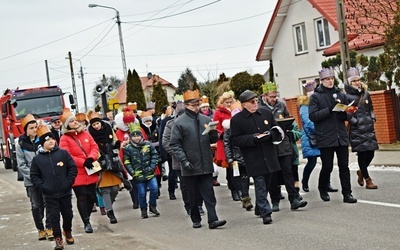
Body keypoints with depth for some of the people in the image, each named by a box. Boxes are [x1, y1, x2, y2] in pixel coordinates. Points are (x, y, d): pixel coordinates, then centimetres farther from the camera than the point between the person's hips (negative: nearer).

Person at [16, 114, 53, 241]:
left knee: (48, 203, -3)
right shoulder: (21, 144, 1)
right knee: (36, 206, 5)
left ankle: (49, 228, 8)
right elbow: (21, 165, 0)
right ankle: (40, 229, 17)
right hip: (31, 181, 0)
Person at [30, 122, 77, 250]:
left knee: (68, 214, 12)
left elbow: (72, 167, 1)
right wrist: (42, 186, -8)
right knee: (54, 217, 1)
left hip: (65, 192, 1)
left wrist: (69, 182, -6)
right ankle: (58, 238, 11)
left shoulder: (63, 153, -1)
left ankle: (68, 232, 37)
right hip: (49, 195, -1)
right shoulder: (37, 159, -1)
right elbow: (34, 176, 4)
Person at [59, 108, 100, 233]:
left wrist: (91, 158, -14)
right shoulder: (65, 138, -6)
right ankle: (86, 223, 4)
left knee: (91, 197, 10)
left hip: (90, 173, 5)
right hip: (77, 174, -5)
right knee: (82, 198, -3)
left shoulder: (85, 133, 10)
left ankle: (86, 218, 28)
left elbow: (94, 147, 6)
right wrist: (83, 162, -17)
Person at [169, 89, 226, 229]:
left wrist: (213, 132, -8)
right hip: (190, 166, -2)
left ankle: (212, 220, -2)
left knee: (209, 193, -1)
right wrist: (184, 160, -15)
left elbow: (214, 139, 15)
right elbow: (174, 144, -6)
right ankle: (196, 220, 21)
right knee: (193, 195, 9)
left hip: (206, 165, 3)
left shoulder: (205, 120, 8)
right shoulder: (179, 122, -4)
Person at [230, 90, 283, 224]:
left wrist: (268, 135, -10)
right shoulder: (237, 119, -6)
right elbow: (235, 140, -9)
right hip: (253, 160, -5)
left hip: (269, 156, 5)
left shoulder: (267, 113, 8)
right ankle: (266, 213, -3)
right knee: (260, 186, -7)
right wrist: (254, 138, -18)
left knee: (266, 185, 14)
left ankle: (260, 209, 30)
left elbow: (277, 131, 13)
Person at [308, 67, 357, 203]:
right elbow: (312, 116, -11)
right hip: (325, 138, -3)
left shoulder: (341, 95, 11)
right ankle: (323, 189, 28)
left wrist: (344, 113, -11)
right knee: (327, 167, 4)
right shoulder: (315, 96, -1)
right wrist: (330, 109, -20)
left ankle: (347, 194, 7)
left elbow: (349, 115, 12)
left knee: (344, 166, 2)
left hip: (341, 136, 3)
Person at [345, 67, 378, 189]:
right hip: (356, 129, -5)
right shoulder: (347, 96, -7)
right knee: (362, 154, -3)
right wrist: (355, 122, -15)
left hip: (368, 127, 5)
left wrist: (372, 117, 7)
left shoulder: (366, 93, 10)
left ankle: (361, 172, 32)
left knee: (371, 152, 5)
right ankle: (368, 180, 4)